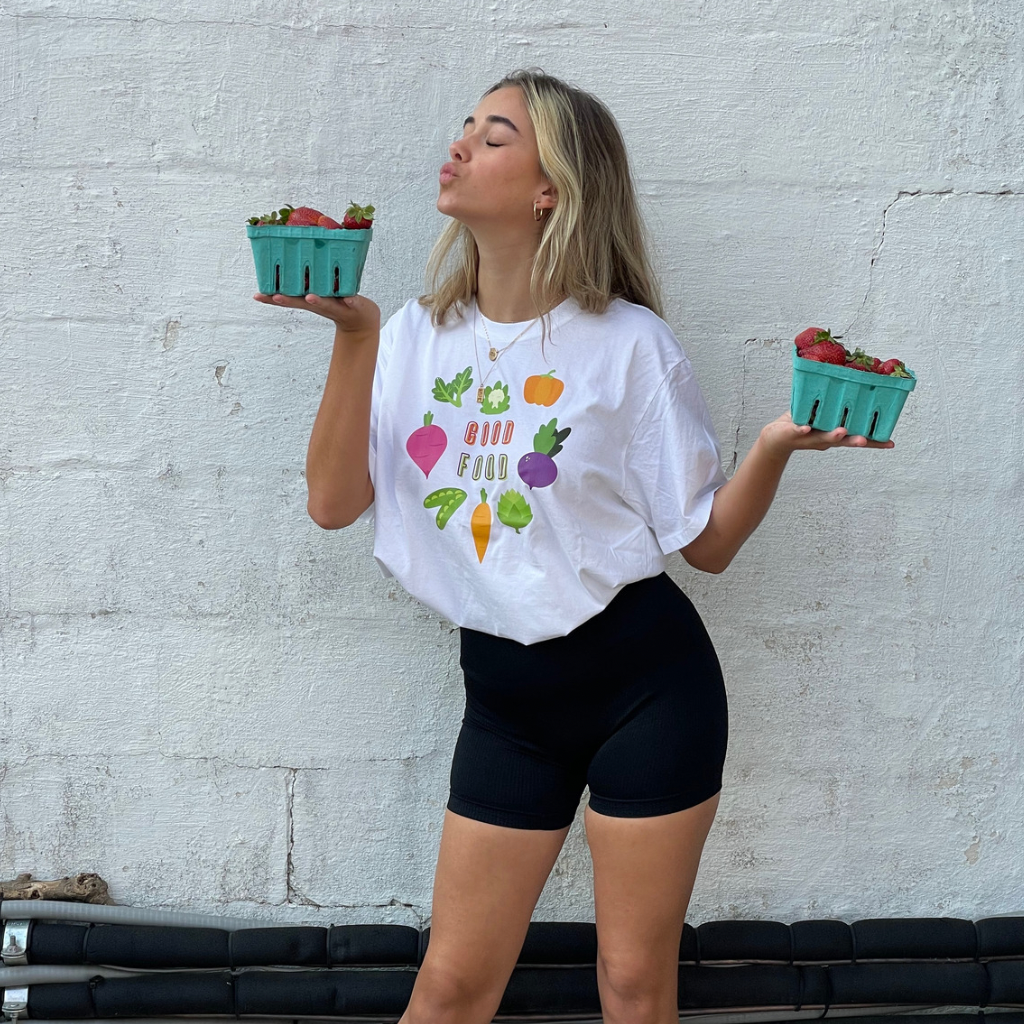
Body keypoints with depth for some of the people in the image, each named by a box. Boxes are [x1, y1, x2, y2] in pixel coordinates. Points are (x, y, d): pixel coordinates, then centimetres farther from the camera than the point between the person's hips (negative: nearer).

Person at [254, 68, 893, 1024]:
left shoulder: (629, 344, -8)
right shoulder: (420, 336, 3)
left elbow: (706, 541, -4)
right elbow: (334, 503, -7)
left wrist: (774, 445, -21)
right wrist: (356, 336, -14)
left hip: (646, 684, -3)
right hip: (507, 699, 3)